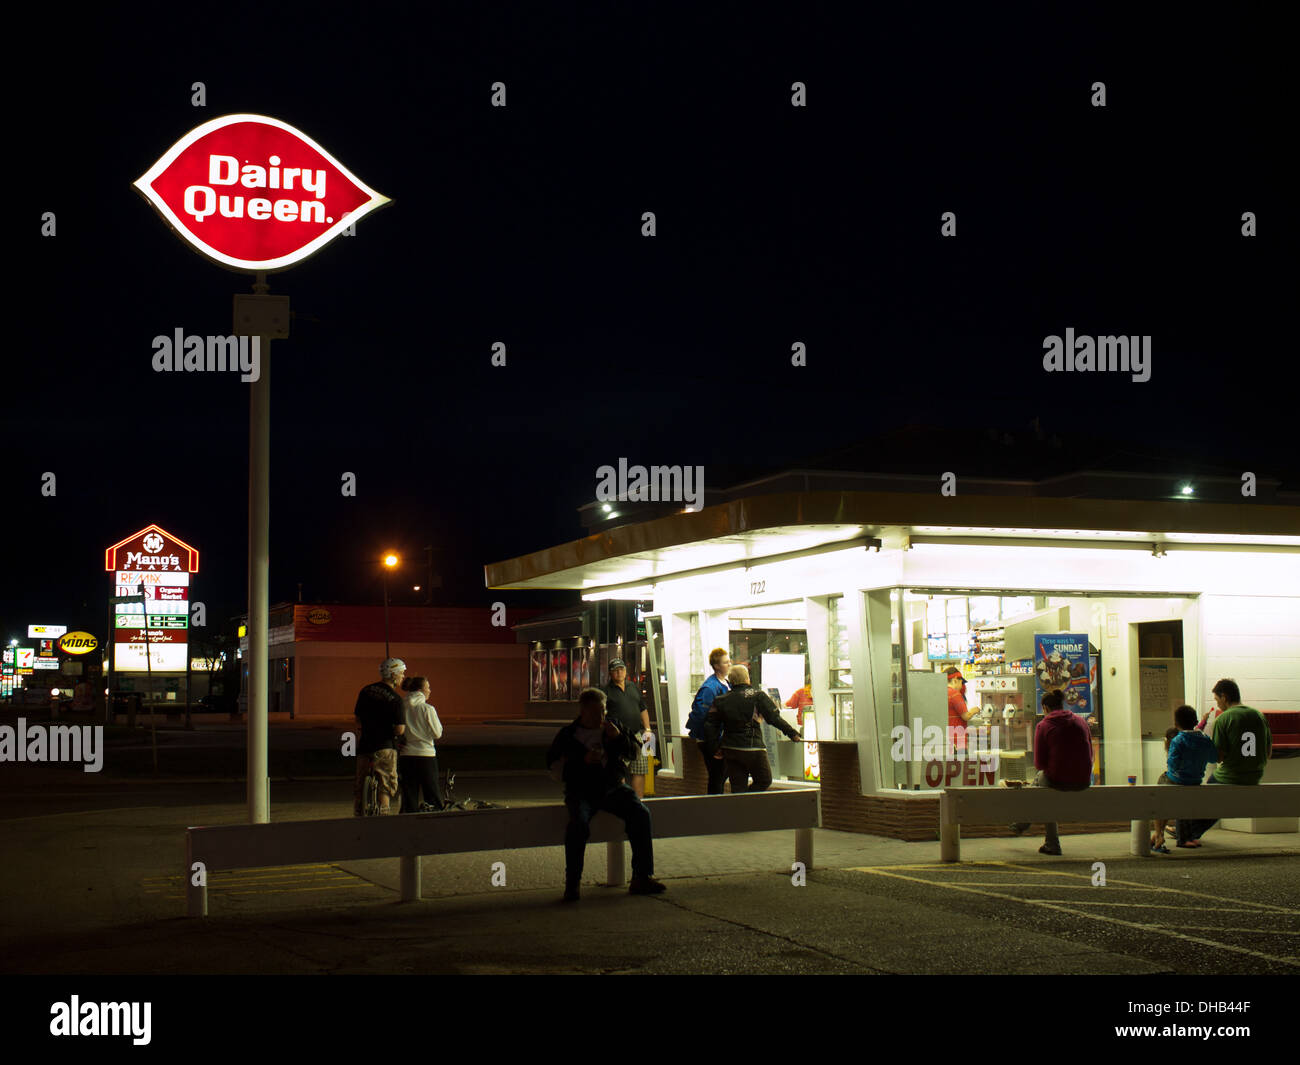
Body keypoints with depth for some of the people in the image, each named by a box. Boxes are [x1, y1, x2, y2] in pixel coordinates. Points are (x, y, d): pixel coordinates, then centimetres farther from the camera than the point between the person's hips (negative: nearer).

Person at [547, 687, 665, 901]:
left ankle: (642, 878, -16)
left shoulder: (613, 724, 12)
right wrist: (582, 761, -14)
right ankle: (572, 883, -19)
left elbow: (635, 751, 14)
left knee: (641, 814, -23)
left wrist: (619, 738, -7)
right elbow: (554, 767, 0)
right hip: (582, 790, -3)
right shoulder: (567, 734, 4)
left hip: (614, 787, 3)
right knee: (579, 823, -33)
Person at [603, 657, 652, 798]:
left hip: (637, 736, 5)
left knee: (639, 772, 3)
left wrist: (647, 729, 15)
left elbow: (643, 710, 24)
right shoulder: (606, 691, 2)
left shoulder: (634, 688, 19)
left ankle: (639, 800, 8)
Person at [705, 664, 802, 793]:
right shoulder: (757, 695, -5)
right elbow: (774, 718, -9)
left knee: (737, 786, 11)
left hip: (729, 749, 5)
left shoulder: (721, 700, 4)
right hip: (752, 749, -4)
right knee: (764, 780, 11)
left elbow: (710, 725, 3)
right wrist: (793, 733, -1)